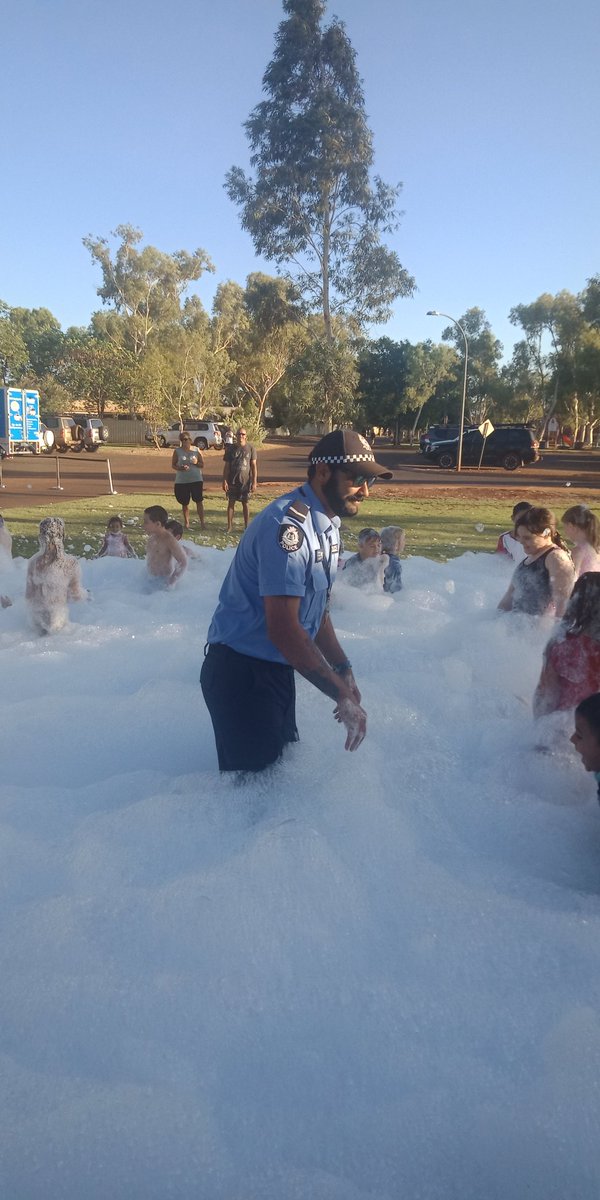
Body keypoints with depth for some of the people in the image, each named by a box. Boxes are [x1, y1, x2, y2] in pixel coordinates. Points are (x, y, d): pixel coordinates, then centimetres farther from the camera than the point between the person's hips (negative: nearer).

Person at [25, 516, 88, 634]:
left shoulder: (33, 562, -13)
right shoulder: (71, 563, -22)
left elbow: (29, 595, -1)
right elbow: (76, 594, -8)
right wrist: (86, 595, 15)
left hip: (37, 618, 4)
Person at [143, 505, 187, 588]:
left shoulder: (169, 540, -21)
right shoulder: (152, 536, 0)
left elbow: (183, 562, -20)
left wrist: (172, 581, -20)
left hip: (163, 581, -7)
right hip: (152, 579, 7)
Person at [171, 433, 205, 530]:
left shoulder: (196, 450, 4)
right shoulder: (177, 451, 3)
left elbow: (202, 464, 8)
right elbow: (173, 465, 4)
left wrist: (196, 463, -13)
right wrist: (180, 468, -15)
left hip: (196, 480, -1)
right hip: (182, 481, 1)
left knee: (199, 501, -6)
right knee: (184, 503, 8)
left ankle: (202, 523, -2)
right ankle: (186, 523, 20)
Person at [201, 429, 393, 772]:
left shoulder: (329, 525, 8)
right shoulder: (287, 525, -23)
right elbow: (283, 629, -28)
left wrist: (344, 670, 10)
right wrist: (342, 694, -24)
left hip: (278, 669, 9)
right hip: (240, 673, -9)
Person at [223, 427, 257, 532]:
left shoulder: (251, 449, -1)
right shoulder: (230, 449, 1)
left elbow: (254, 466, 0)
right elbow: (226, 466, 3)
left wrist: (254, 482, -5)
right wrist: (224, 481, -5)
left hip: (245, 481, -1)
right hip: (232, 481, 1)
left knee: (245, 503, 7)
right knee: (231, 503, 2)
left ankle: (246, 526, 16)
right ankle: (229, 526, 8)